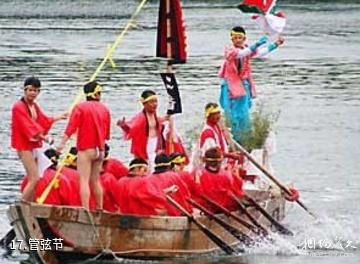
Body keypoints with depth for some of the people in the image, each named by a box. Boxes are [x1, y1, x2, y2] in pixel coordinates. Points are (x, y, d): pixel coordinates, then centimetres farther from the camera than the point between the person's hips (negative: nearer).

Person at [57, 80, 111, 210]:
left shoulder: (80, 107, -7)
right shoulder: (105, 109, 8)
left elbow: (71, 127, -14)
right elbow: (107, 133, 14)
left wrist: (63, 143, -14)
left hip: (85, 149, -5)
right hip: (100, 150, 5)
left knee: (84, 180, -8)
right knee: (95, 181, 16)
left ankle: (85, 210, -16)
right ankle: (100, 209, 19)